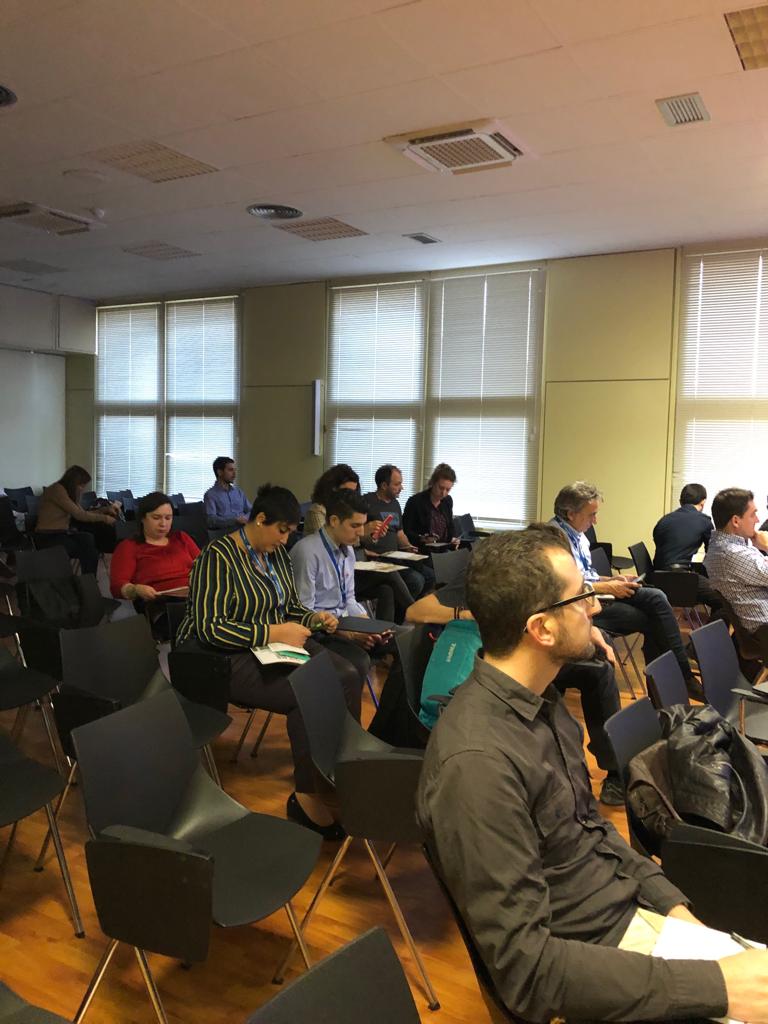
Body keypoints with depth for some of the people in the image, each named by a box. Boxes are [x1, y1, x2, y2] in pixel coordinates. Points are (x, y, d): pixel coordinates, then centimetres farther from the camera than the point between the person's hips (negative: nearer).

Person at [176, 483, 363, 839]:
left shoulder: (277, 554, 11)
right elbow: (208, 626, -22)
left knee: (347, 678, -17)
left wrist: (312, 618, 1)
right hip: (227, 658, -8)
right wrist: (272, 633, -24)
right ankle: (307, 798, -15)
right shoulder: (218, 557, -14)